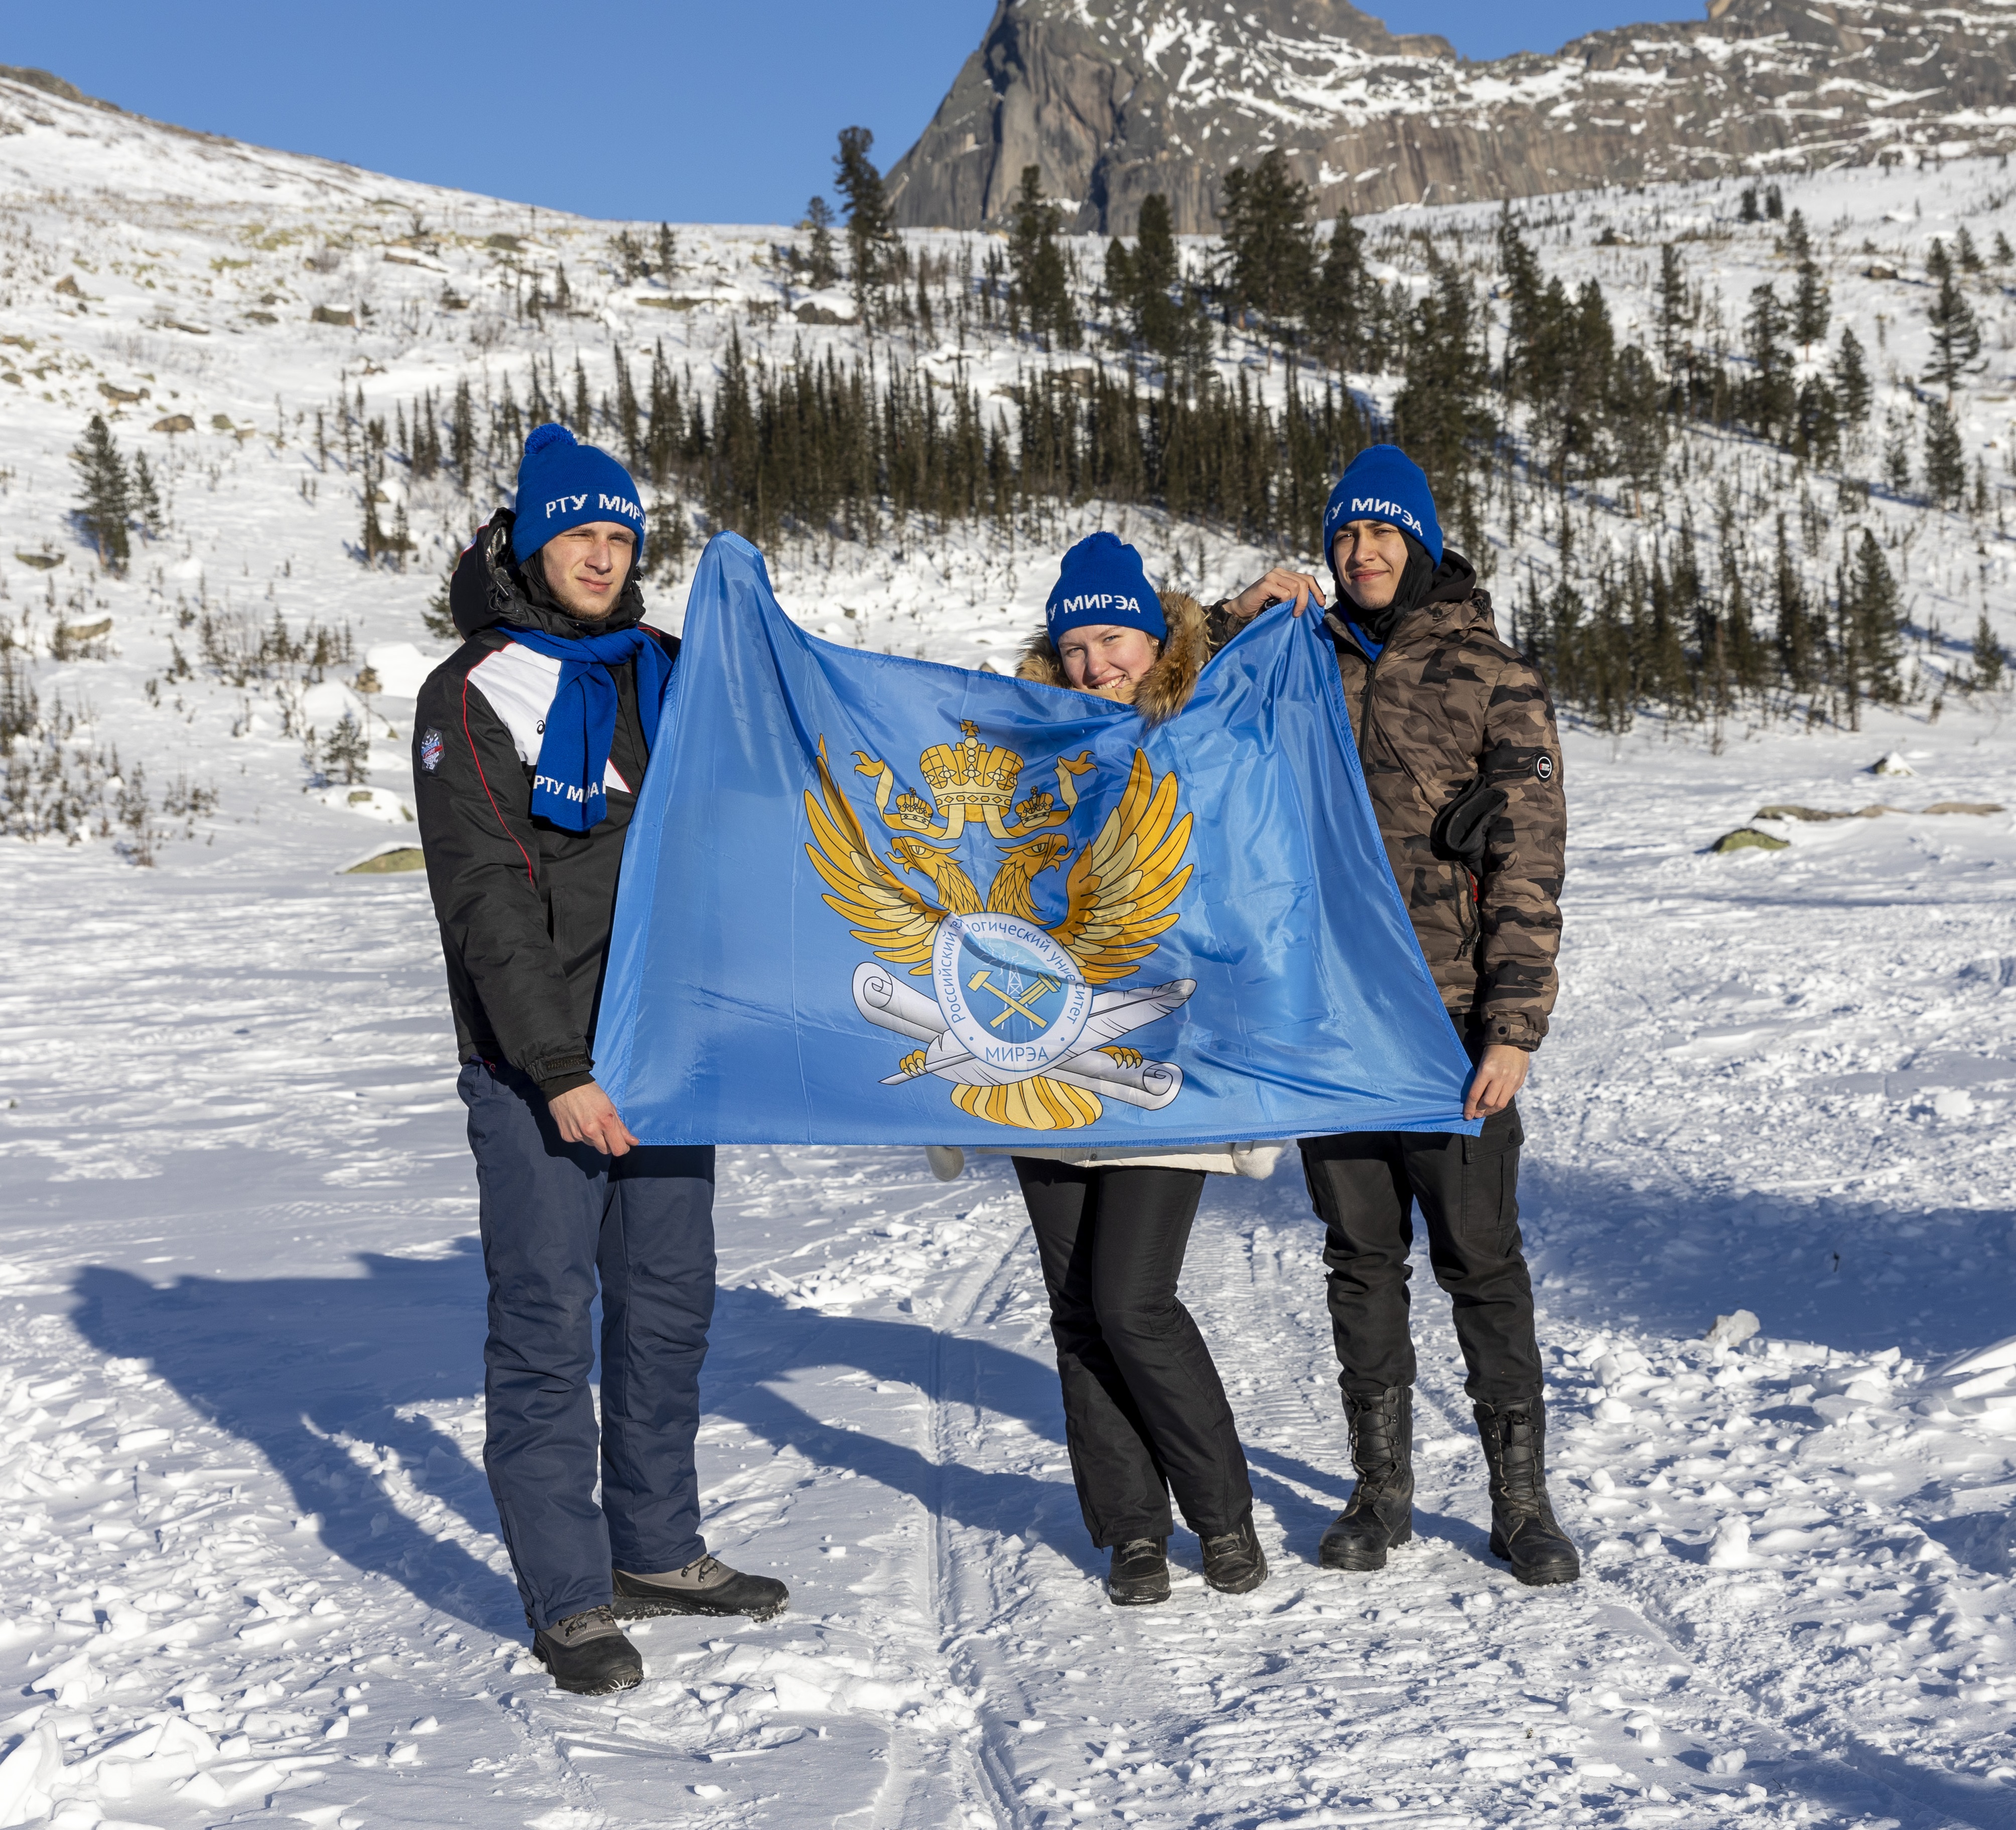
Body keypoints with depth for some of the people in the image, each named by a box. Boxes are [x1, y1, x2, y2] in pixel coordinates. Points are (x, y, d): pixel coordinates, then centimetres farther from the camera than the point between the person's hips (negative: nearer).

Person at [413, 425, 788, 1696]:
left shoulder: (670, 674, 11)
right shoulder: (475, 696, -6)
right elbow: (488, 900, -13)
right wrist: (559, 1072, -19)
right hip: (537, 1062, -6)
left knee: (670, 1301, 12)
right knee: (548, 1318, -3)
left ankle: (657, 1551, 26)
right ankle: (569, 1599, 6)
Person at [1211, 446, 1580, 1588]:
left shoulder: (1493, 679, 0)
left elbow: (1528, 869, -4)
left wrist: (1515, 1027, -12)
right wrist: (1241, 621, -3)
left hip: (1453, 1015, -3)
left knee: (1481, 1256, 0)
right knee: (1362, 1254, 10)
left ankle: (1522, 1499, 12)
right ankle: (1383, 1489, 21)